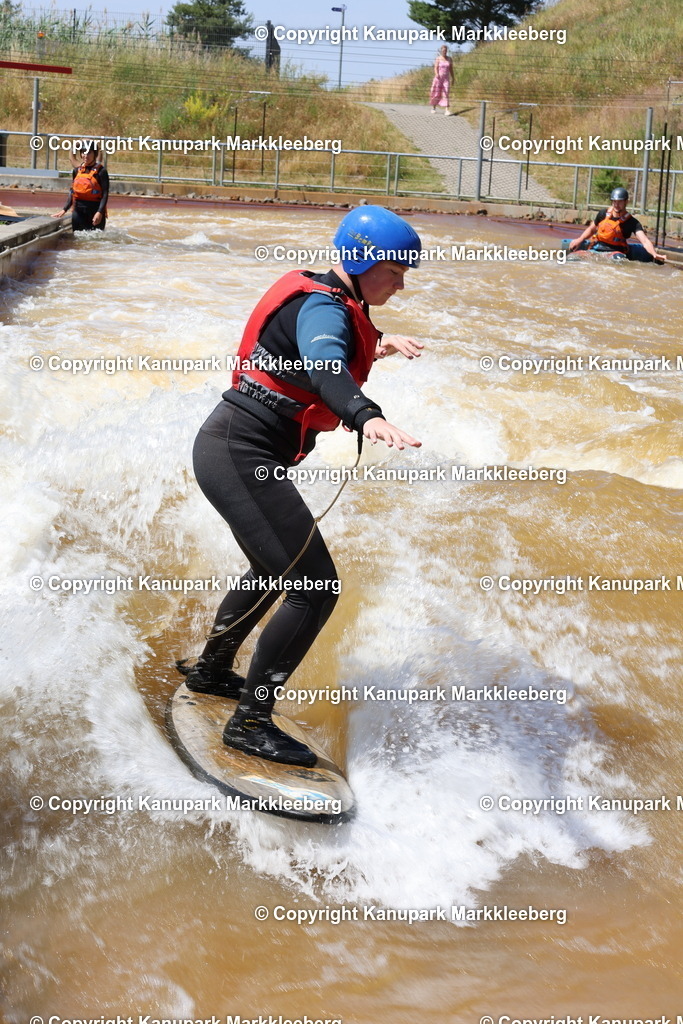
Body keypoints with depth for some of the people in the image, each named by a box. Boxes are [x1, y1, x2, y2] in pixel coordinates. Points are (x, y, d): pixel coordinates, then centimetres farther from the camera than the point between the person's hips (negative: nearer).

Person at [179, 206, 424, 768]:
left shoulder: (325, 298, 11)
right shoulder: (323, 307, -18)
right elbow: (323, 366, -42)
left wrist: (377, 342, 50)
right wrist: (368, 417, -59)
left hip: (230, 448, 11)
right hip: (241, 457, -11)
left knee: (274, 570, 29)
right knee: (317, 588, -12)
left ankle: (210, 668, 47)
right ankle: (251, 723, -4)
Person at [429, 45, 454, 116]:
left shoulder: (449, 59, 7)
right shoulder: (438, 59, -2)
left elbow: (451, 69, 12)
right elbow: (435, 68, -12)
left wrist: (453, 78, 12)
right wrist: (437, 75, -30)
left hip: (446, 78, 1)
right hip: (438, 78, -1)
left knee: (446, 93, -10)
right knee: (436, 93, 8)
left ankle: (447, 110, -18)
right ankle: (433, 107, 29)